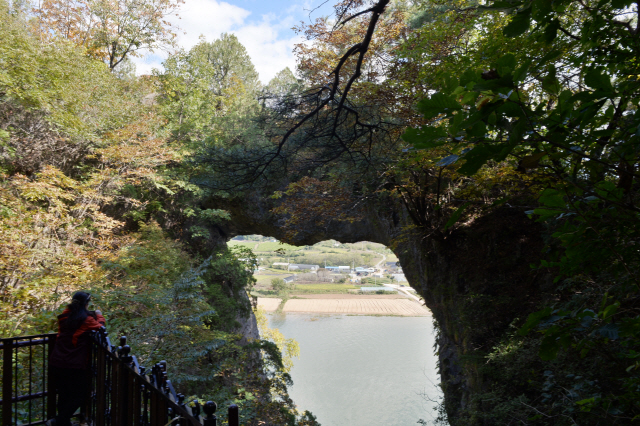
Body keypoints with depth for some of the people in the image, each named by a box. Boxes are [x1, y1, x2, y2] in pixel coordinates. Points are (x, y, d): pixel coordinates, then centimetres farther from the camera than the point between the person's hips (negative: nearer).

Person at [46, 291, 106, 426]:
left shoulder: (65, 316, 5)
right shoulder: (86, 319, -12)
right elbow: (100, 327, 3)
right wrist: (99, 315, 21)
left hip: (56, 363, 6)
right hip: (74, 365, -6)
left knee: (64, 394, 18)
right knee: (80, 395, 8)